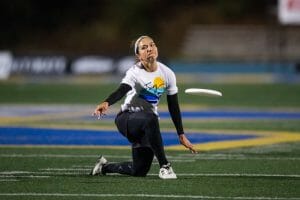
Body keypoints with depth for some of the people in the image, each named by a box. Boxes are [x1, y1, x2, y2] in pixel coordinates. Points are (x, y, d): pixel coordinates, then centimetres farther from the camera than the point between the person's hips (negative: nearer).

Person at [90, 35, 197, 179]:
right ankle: (164, 166, -33)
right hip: (127, 118, -6)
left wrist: (181, 135, 7)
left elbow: (173, 106, 7)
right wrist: (106, 103, -59)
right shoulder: (135, 73, -17)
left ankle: (104, 167, 32)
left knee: (139, 171, 4)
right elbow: (121, 90, -37)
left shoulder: (167, 74, -1)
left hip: (147, 127, 6)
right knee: (150, 118, -41)